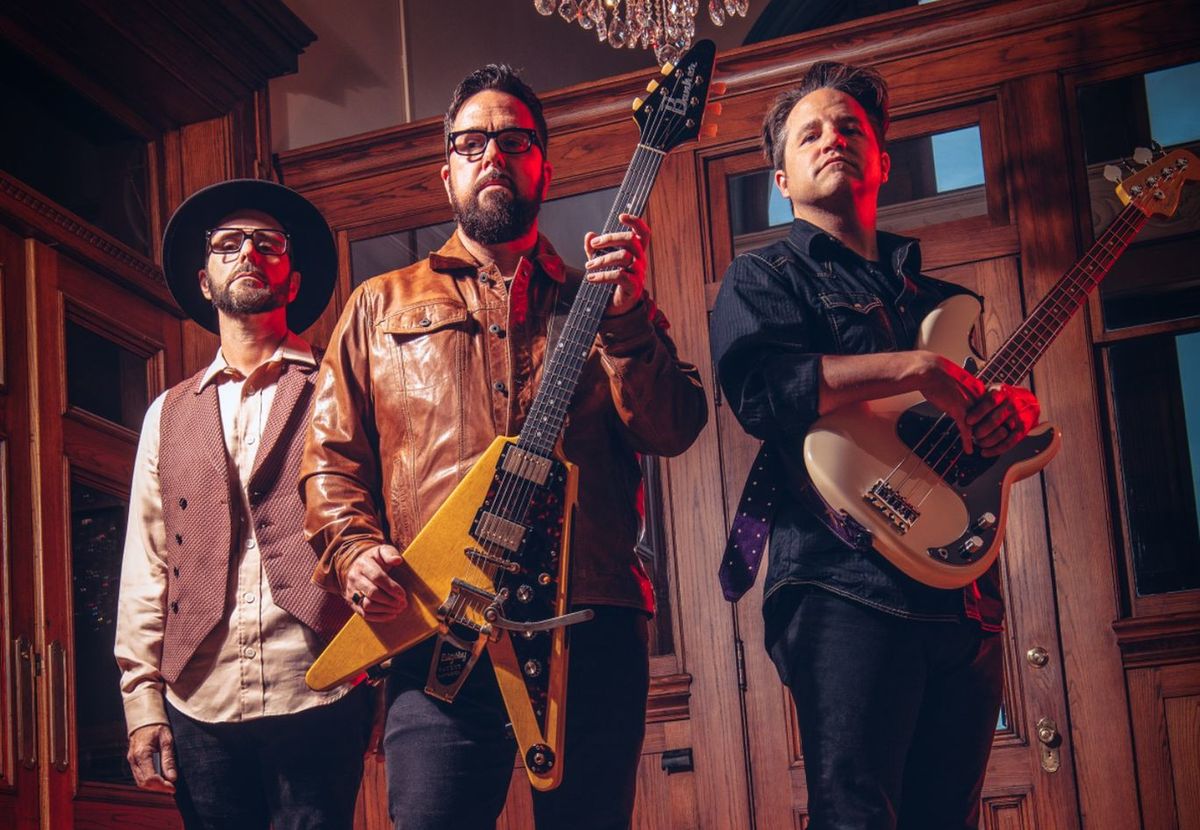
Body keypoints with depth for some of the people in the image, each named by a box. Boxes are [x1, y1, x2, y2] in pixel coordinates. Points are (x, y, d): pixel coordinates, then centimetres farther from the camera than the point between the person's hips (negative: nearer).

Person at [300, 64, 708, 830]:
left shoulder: (598, 301, 17)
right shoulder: (383, 306, 18)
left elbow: (675, 430, 3)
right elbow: (332, 456, 14)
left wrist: (628, 314, -12)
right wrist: (354, 551, -5)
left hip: (592, 629, 1)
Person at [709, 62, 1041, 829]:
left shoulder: (936, 295, 24)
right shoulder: (764, 277, 6)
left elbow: (994, 396, 26)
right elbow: (758, 389, -15)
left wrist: (1014, 411, 2)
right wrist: (918, 369, -18)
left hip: (964, 594, 7)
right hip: (849, 585, -6)